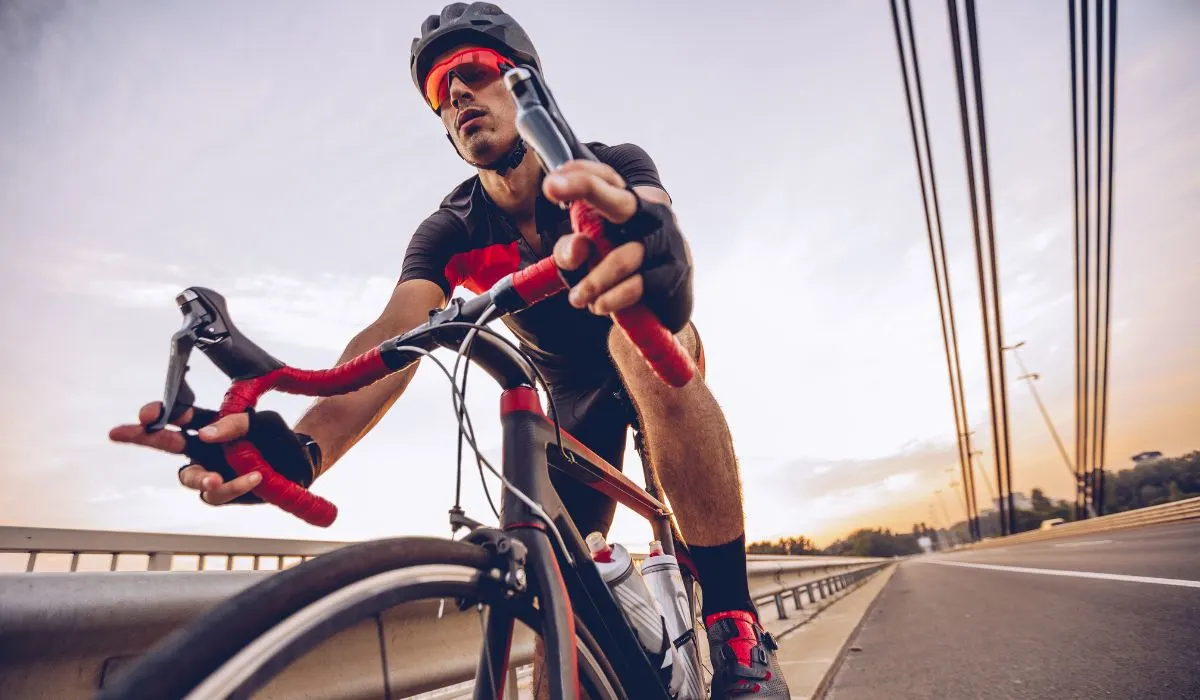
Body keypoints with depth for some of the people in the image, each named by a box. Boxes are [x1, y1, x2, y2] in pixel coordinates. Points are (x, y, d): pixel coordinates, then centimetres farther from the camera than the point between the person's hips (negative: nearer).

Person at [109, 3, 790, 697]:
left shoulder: (617, 168, -21)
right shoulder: (449, 233, -16)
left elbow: (661, 234, -45)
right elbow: (393, 335, -32)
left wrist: (659, 255, -71)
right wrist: (304, 446, -51)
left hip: (653, 360, -3)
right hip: (574, 392, 4)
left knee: (640, 333, -38)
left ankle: (736, 626, -30)